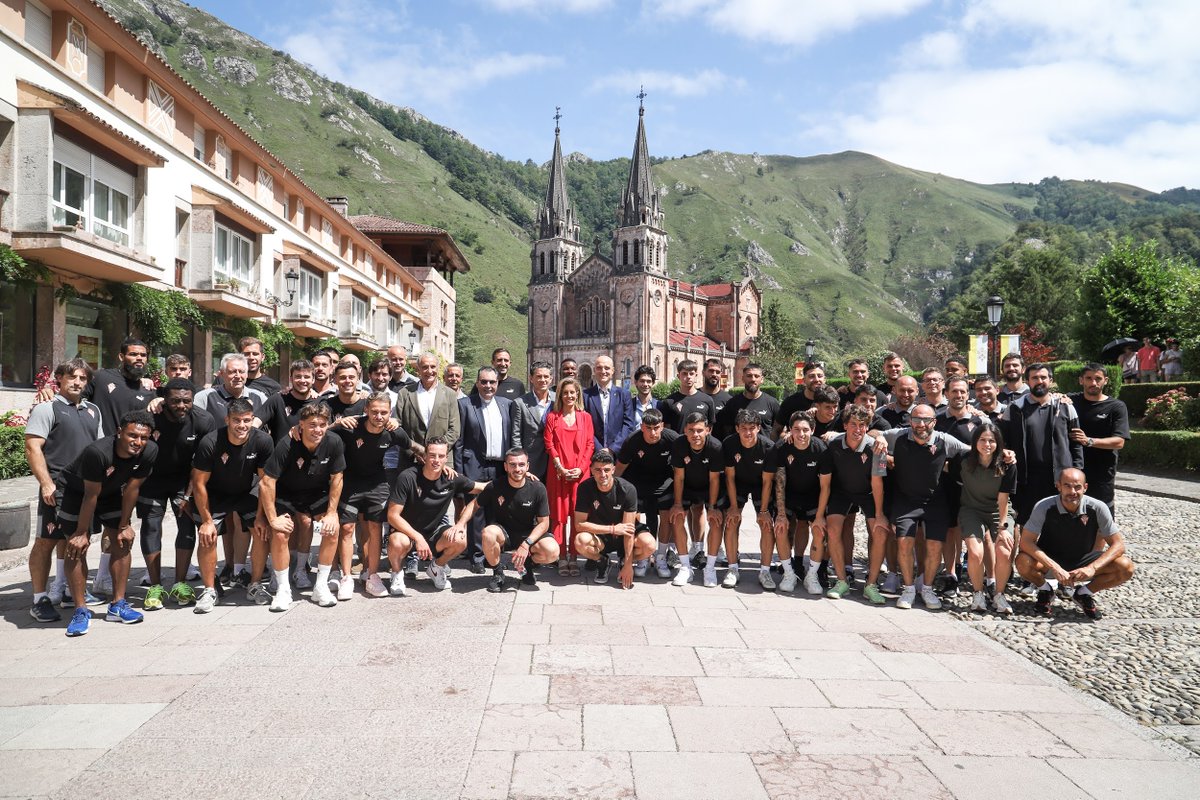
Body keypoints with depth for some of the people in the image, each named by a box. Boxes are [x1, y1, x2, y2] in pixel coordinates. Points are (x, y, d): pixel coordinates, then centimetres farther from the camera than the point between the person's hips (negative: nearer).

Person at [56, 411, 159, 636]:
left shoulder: (150, 451, -26)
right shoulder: (97, 452, -39)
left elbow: (132, 488, -13)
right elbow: (91, 495, -29)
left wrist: (124, 525, -7)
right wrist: (82, 532, -19)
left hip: (110, 492, 5)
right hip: (75, 491, -5)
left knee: (122, 542, -1)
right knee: (76, 547, -11)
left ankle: (117, 605, 7)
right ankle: (81, 611, -3)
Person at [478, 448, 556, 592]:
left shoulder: (538, 488, -13)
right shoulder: (495, 487, -13)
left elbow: (543, 523, -10)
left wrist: (526, 544, -23)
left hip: (528, 535, 0)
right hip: (503, 534, 0)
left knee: (552, 552, -29)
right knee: (488, 533, -36)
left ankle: (528, 565, 9)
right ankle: (497, 573, -6)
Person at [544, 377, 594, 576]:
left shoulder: (585, 417, 9)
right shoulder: (552, 417, 7)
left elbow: (590, 445, 5)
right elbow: (549, 445, 2)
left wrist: (581, 468, -7)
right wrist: (560, 468, -9)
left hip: (580, 473, 1)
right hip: (558, 473, 0)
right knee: (559, 514, -1)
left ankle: (573, 557, 7)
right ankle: (561, 557, 5)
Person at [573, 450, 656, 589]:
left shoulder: (627, 489, -21)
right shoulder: (585, 488, -18)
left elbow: (629, 528, -22)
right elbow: (579, 524, -19)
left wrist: (628, 564, -24)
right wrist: (612, 529, -26)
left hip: (623, 536, 0)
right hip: (599, 536, 0)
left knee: (649, 545, -31)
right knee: (581, 541, -33)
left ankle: (624, 562, 4)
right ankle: (602, 561, 2)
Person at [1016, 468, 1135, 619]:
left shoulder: (1097, 508, -17)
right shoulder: (1044, 507, -22)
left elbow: (1118, 544, -14)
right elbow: (1026, 542, -25)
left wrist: (1092, 568, -30)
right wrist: (1055, 568, -36)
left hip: (1082, 562, 2)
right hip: (1051, 560, -2)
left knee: (1126, 567, -22)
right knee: (1023, 562, -33)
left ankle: (1084, 593, 5)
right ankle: (1045, 591, 2)